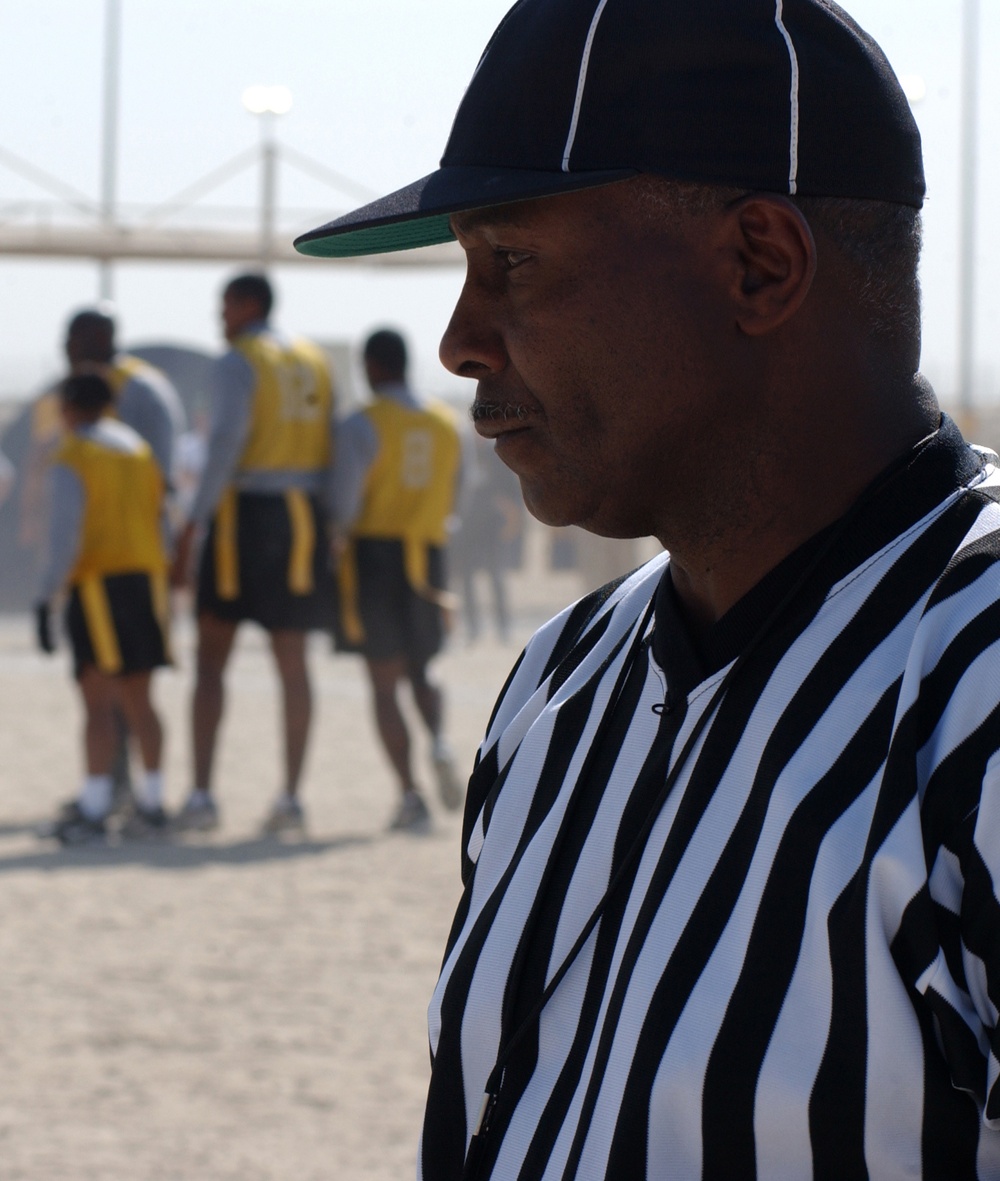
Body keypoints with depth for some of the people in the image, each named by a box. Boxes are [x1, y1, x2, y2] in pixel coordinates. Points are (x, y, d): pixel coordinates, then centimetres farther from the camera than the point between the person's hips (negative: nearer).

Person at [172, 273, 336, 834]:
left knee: (211, 660, 1)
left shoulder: (238, 361, -6)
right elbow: (331, 447, 12)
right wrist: (324, 526, 15)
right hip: (304, 515, 5)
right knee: (293, 663, 7)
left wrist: (193, 523, -18)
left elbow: (226, 440, -17)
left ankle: (202, 793, -5)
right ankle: (291, 797, 4)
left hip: (244, 513, -5)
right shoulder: (314, 362, 14)